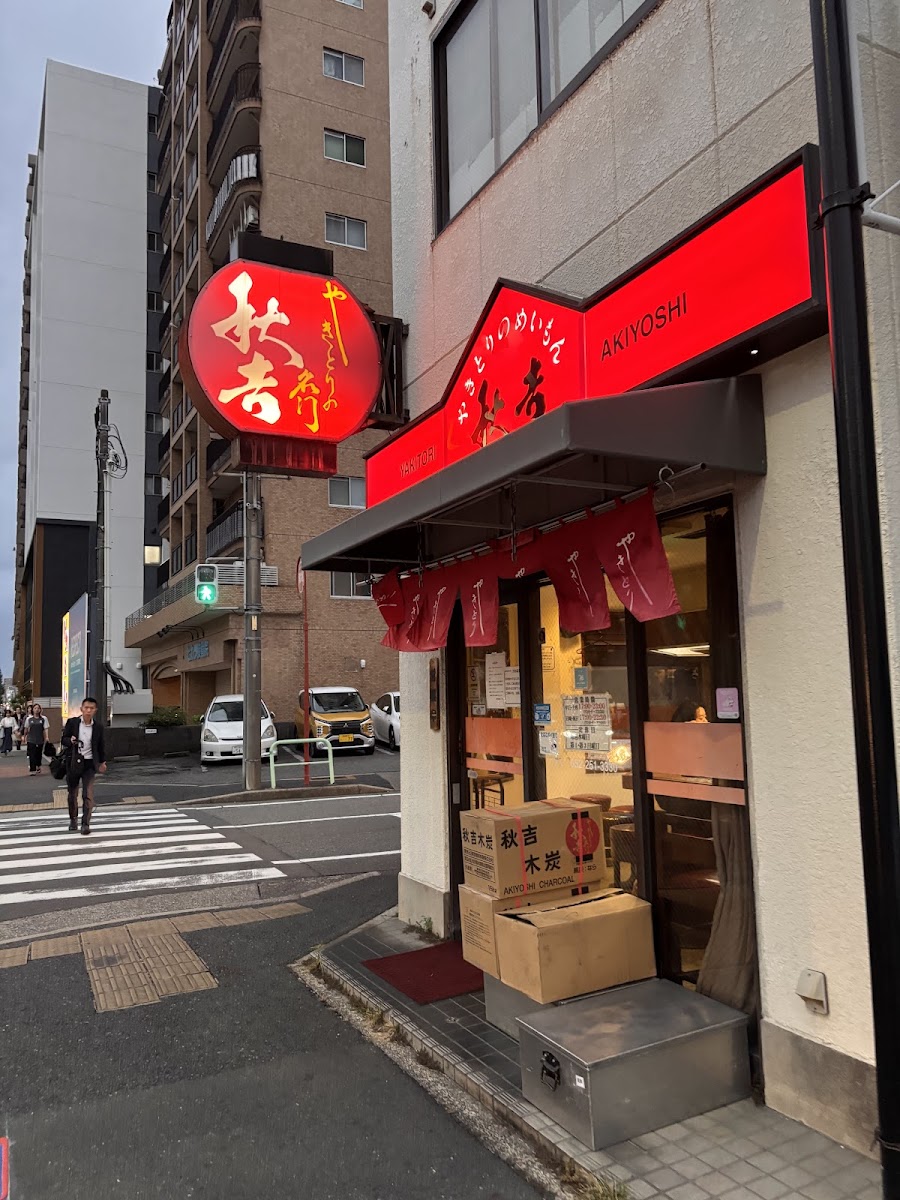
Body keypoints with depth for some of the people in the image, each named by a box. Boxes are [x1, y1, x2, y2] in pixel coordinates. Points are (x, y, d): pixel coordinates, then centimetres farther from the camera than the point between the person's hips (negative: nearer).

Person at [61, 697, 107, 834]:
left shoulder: (98, 727, 3)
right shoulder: (72, 722, -2)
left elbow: (101, 745, 12)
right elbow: (64, 739, 2)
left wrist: (103, 761, 14)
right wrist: (70, 740, -20)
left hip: (89, 763, 0)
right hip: (73, 762, 0)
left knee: (88, 795, -8)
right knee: (72, 793, 13)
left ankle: (85, 823, -5)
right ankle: (73, 820, 32)